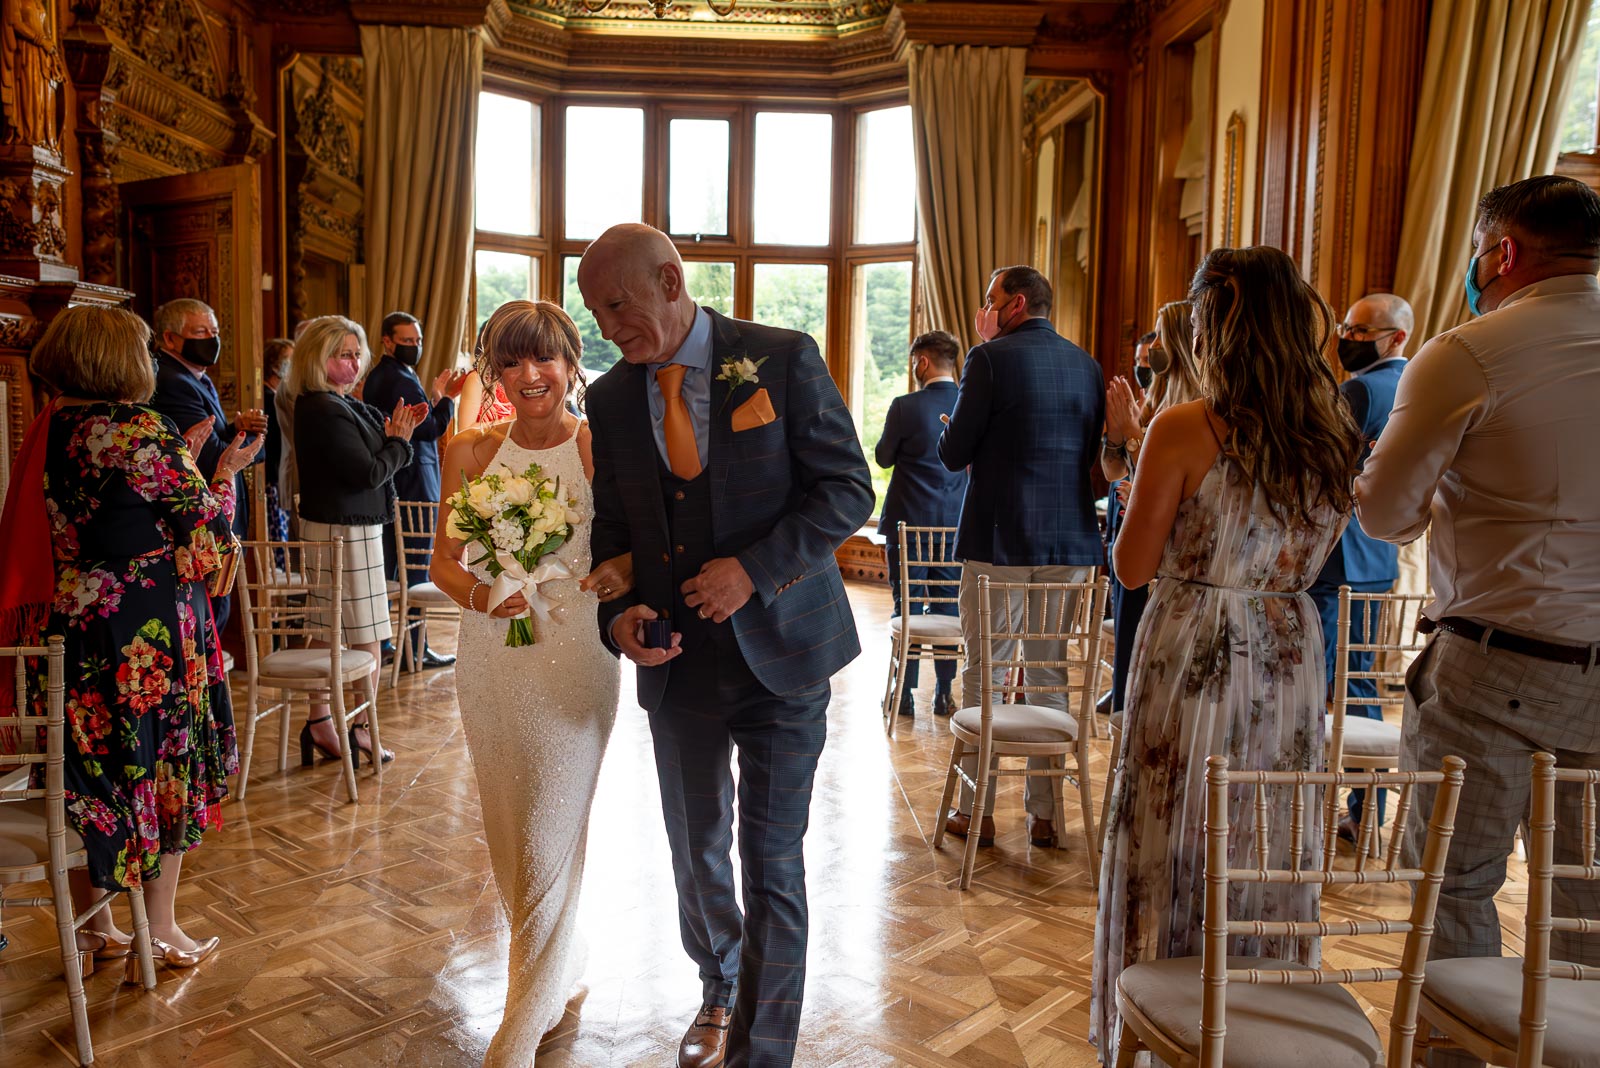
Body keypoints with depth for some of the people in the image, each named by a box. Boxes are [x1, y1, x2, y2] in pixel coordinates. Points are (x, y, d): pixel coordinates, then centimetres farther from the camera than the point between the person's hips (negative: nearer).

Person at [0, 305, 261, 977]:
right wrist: (225, 471, 6)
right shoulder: (142, 429, -16)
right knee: (163, 764, 7)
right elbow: (206, 525, -11)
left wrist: (184, 456, 22)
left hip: (60, 621, 7)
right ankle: (160, 931, 19)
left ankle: (90, 927, 28)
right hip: (145, 627, -7)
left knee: (92, 770, 16)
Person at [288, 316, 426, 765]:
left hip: (332, 528, 10)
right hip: (345, 533, -10)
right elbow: (368, 473, -20)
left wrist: (397, 431, -3)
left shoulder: (342, 404, 12)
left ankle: (319, 723, 24)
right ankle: (360, 731, 11)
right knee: (366, 639, 0)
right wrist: (399, 441, -6)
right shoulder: (325, 411, -18)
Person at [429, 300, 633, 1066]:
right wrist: (478, 594, -15)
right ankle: (563, 967, 43)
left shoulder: (600, 449, -6)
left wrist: (626, 575, -26)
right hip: (490, 661, 4)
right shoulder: (471, 452, 3)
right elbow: (443, 560, 6)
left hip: (574, 662, -4)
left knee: (549, 839, 3)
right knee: (508, 838, 17)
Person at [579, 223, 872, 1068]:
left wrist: (754, 570, -20)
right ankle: (719, 994, 45)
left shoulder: (783, 359, -8)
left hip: (779, 647, -3)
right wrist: (619, 613, -10)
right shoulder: (611, 398, 3)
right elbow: (611, 526, 10)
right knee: (696, 854, 18)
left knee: (772, 862, 3)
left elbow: (848, 489, -9)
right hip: (676, 657, 4)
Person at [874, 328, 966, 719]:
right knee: (948, 606, 11)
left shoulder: (905, 407, -13)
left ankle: (905, 694, 9)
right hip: (954, 522, 4)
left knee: (907, 608, 4)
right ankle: (944, 693, 16)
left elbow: (884, 457, -2)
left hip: (909, 519, -4)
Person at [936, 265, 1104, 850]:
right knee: (1051, 677, 12)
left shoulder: (991, 358, -9)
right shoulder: (1087, 364, 9)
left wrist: (950, 434, 10)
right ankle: (1043, 812, 19)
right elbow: (1090, 453, 16)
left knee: (983, 676, 6)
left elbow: (953, 454, -8)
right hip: (1070, 541, 5)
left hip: (997, 542, -5)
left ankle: (977, 812, 13)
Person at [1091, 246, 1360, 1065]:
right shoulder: (1333, 435, 1)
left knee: (1175, 851, 9)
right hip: (1289, 657, 5)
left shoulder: (1184, 430, -17)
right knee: (1270, 852, 18)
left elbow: (1134, 567, -11)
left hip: (1191, 661, -5)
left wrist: (1141, 465, 1)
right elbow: (1313, 558, 12)